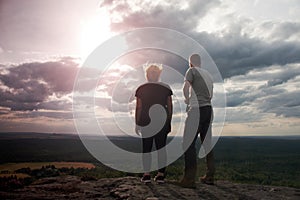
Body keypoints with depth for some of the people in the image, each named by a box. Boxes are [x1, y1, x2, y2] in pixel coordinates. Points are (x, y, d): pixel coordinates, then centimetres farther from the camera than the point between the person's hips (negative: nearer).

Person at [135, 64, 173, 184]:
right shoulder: (166, 88, 3)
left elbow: (138, 107, -3)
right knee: (161, 148, 7)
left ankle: (147, 175, 7)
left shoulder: (141, 89, -1)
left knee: (146, 149, 6)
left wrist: (137, 124, 4)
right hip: (162, 121, 2)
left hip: (146, 122, -1)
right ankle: (161, 175, 11)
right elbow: (170, 106, 3)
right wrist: (169, 121, 11)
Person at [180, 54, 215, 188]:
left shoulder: (192, 70, 1)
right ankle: (209, 176, 18)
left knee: (189, 143, -7)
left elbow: (185, 87, -13)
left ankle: (189, 179, -10)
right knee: (207, 143, 12)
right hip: (209, 109, 8)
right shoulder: (208, 74, 20)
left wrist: (187, 99, 2)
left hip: (196, 109, -7)